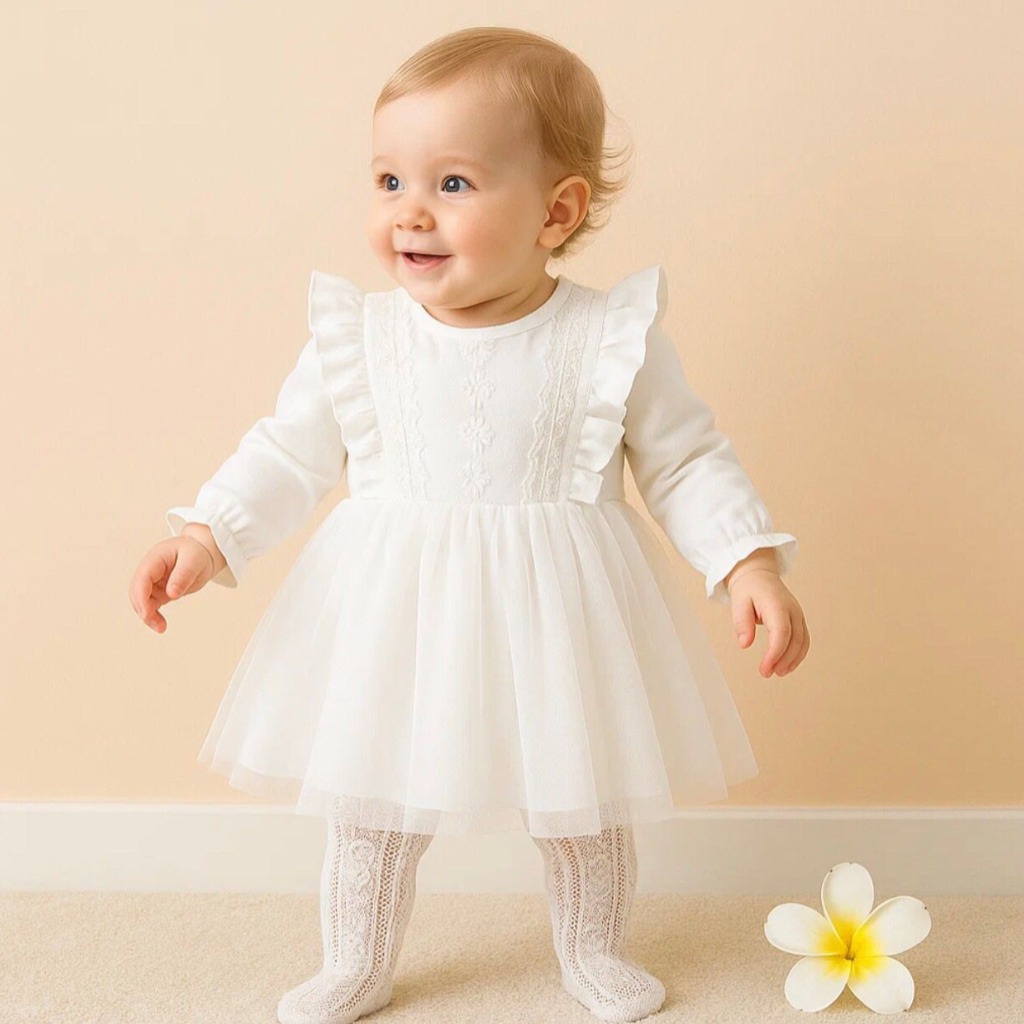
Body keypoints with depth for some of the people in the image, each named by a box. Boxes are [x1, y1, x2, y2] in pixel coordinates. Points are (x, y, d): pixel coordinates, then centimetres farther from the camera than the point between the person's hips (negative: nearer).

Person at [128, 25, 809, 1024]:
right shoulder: (357, 337, -7)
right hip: (394, 613, 1)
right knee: (371, 805, 14)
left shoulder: (612, 338, -12)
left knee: (582, 806, 16)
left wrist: (751, 564, -13)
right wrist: (207, 535, -11)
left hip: (558, 617, -1)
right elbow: (288, 451, 1)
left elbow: (687, 461, -3)